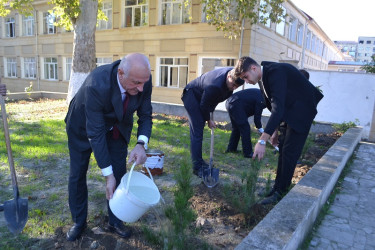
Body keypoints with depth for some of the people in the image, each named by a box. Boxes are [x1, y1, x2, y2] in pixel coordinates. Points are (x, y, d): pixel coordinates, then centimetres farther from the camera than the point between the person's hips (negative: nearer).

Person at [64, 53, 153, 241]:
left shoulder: (143, 80, -27)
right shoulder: (96, 85, -40)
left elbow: (145, 115, -13)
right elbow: (95, 133, -34)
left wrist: (141, 145, -32)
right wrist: (108, 174, -31)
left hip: (116, 125, 4)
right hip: (83, 125, -3)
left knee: (119, 173, 3)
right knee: (77, 174, 6)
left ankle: (115, 222, 22)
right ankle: (79, 222, 29)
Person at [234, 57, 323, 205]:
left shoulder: (275, 72, -29)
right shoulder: (263, 78, 1)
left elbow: (278, 107, -38)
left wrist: (262, 140, -42)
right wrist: (275, 130, 13)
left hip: (300, 112, -9)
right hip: (288, 113, 9)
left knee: (289, 152, -8)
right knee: (282, 150, 12)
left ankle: (280, 192, 4)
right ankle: (278, 187, 22)